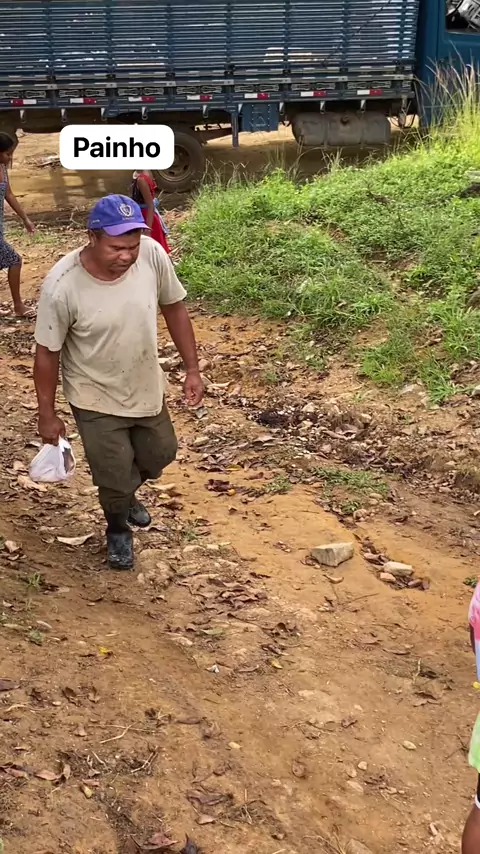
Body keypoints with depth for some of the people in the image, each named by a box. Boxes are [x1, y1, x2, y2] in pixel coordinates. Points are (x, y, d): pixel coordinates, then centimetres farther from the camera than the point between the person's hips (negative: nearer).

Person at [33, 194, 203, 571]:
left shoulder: (153, 255, -21)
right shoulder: (61, 286, -31)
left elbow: (174, 307, -3)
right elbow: (47, 353, -17)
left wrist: (192, 369, -1)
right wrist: (47, 414, -9)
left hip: (147, 389, 5)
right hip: (96, 400, -4)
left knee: (159, 456, 24)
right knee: (115, 476, 9)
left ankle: (125, 495, 58)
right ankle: (118, 529, 44)